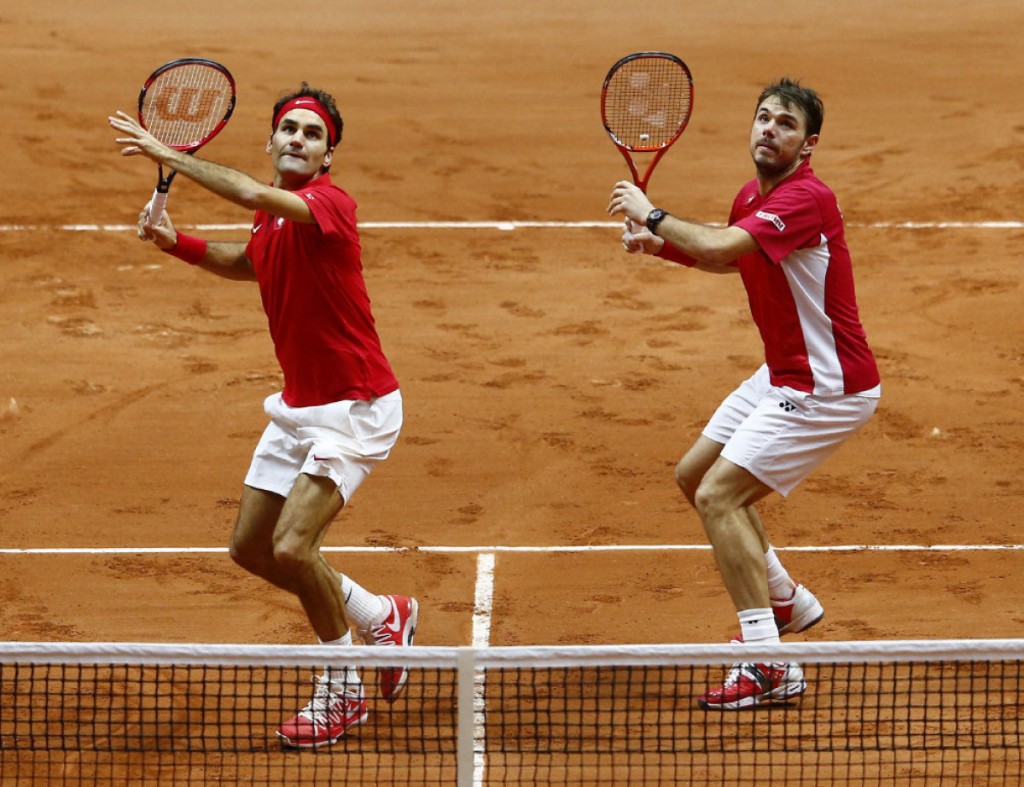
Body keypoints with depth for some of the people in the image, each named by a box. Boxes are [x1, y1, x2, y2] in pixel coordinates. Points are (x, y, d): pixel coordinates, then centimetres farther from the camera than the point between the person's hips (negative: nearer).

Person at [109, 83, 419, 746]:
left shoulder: (330, 205, -20)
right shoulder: (273, 218, 6)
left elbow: (254, 195, -40)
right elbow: (247, 262, 29)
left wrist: (169, 156, -31)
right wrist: (177, 242, 12)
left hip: (354, 407, -9)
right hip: (298, 405, 9)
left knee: (292, 547, -20)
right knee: (251, 548, 12)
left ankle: (343, 690, 2)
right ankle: (381, 617, 32)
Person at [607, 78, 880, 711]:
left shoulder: (806, 199, -24)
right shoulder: (753, 197, 5)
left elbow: (720, 247, -37)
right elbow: (727, 258, 27)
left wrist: (651, 214, -21)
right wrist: (659, 243, 9)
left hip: (828, 388, -10)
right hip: (783, 375, 10)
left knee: (718, 496, -16)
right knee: (695, 475, 20)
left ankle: (771, 668, -16)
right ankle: (787, 602, 33)